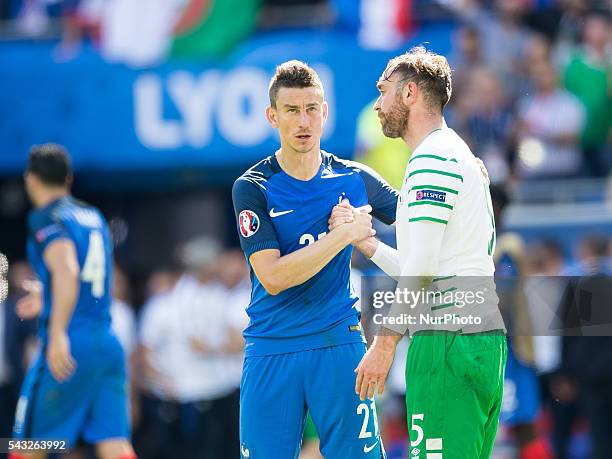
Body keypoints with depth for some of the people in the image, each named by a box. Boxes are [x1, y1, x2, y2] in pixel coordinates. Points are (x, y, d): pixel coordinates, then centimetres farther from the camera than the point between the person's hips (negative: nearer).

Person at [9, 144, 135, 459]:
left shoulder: (47, 219, -6)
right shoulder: (94, 217, 18)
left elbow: (67, 271, -23)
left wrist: (58, 334, -31)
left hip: (71, 344, -7)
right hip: (108, 344, 7)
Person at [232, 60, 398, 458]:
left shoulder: (354, 179, 6)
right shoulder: (253, 188, -3)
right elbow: (272, 277, -13)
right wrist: (345, 234, -15)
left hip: (339, 344, 2)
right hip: (271, 351, -2)